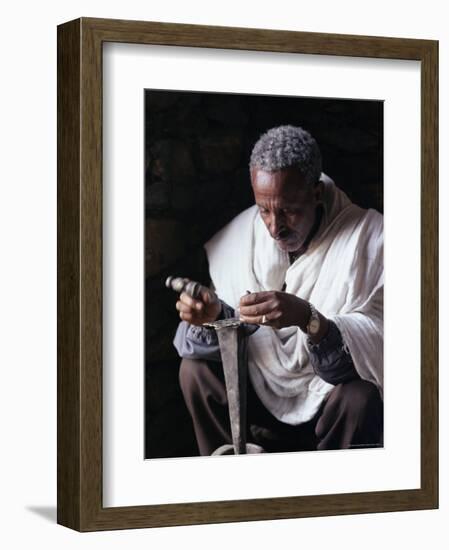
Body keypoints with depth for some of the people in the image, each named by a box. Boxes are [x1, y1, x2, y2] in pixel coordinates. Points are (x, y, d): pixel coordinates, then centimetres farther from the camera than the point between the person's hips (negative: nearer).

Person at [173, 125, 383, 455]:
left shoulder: (367, 236, -18)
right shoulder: (240, 233, -5)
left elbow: (376, 343, -26)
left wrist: (307, 318, -43)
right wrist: (211, 314, -26)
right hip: (263, 389, 4)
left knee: (360, 397, -33)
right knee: (195, 370, -15)